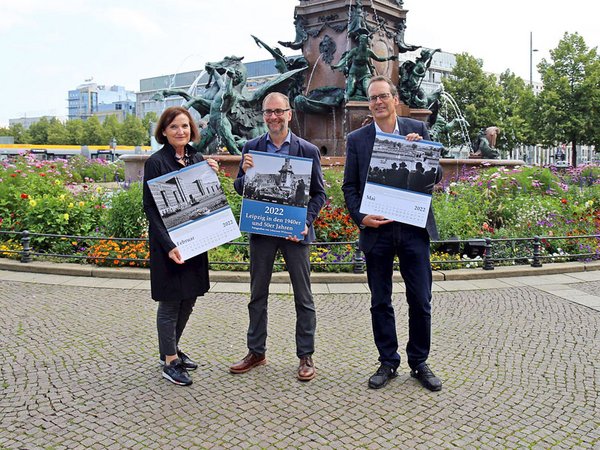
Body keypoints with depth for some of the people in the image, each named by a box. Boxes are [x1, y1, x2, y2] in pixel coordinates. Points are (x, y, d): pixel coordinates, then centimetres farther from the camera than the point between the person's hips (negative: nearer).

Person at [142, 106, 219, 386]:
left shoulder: (197, 159, 8)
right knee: (170, 302, 3)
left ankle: (172, 349, 34)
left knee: (189, 298, 15)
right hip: (168, 244, -7)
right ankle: (169, 362, 17)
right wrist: (169, 245, -23)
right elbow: (151, 208, -14)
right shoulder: (156, 162, -11)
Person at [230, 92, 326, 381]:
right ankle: (256, 352, 26)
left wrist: (306, 223, -13)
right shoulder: (251, 148, 4)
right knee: (257, 295, 12)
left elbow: (318, 194, 2)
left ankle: (306, 356, 18)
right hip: (261, 229, 2)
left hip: (295, 230, -2)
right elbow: (239, 189, 6)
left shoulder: (308, 151, -1)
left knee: (303, 297, 5)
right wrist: (245, 172, -15)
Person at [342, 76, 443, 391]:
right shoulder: (357, 139, 5)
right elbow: (349, 186, 5)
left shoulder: (417, 130, 5)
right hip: (377, 229, 0)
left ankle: (419, 363, 23)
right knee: (380, 303, 9)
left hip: (414, 227, 0)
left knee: (421, 300, 5)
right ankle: (388, 362, 24)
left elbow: (435, 176, 4)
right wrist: (361, 217, -10)